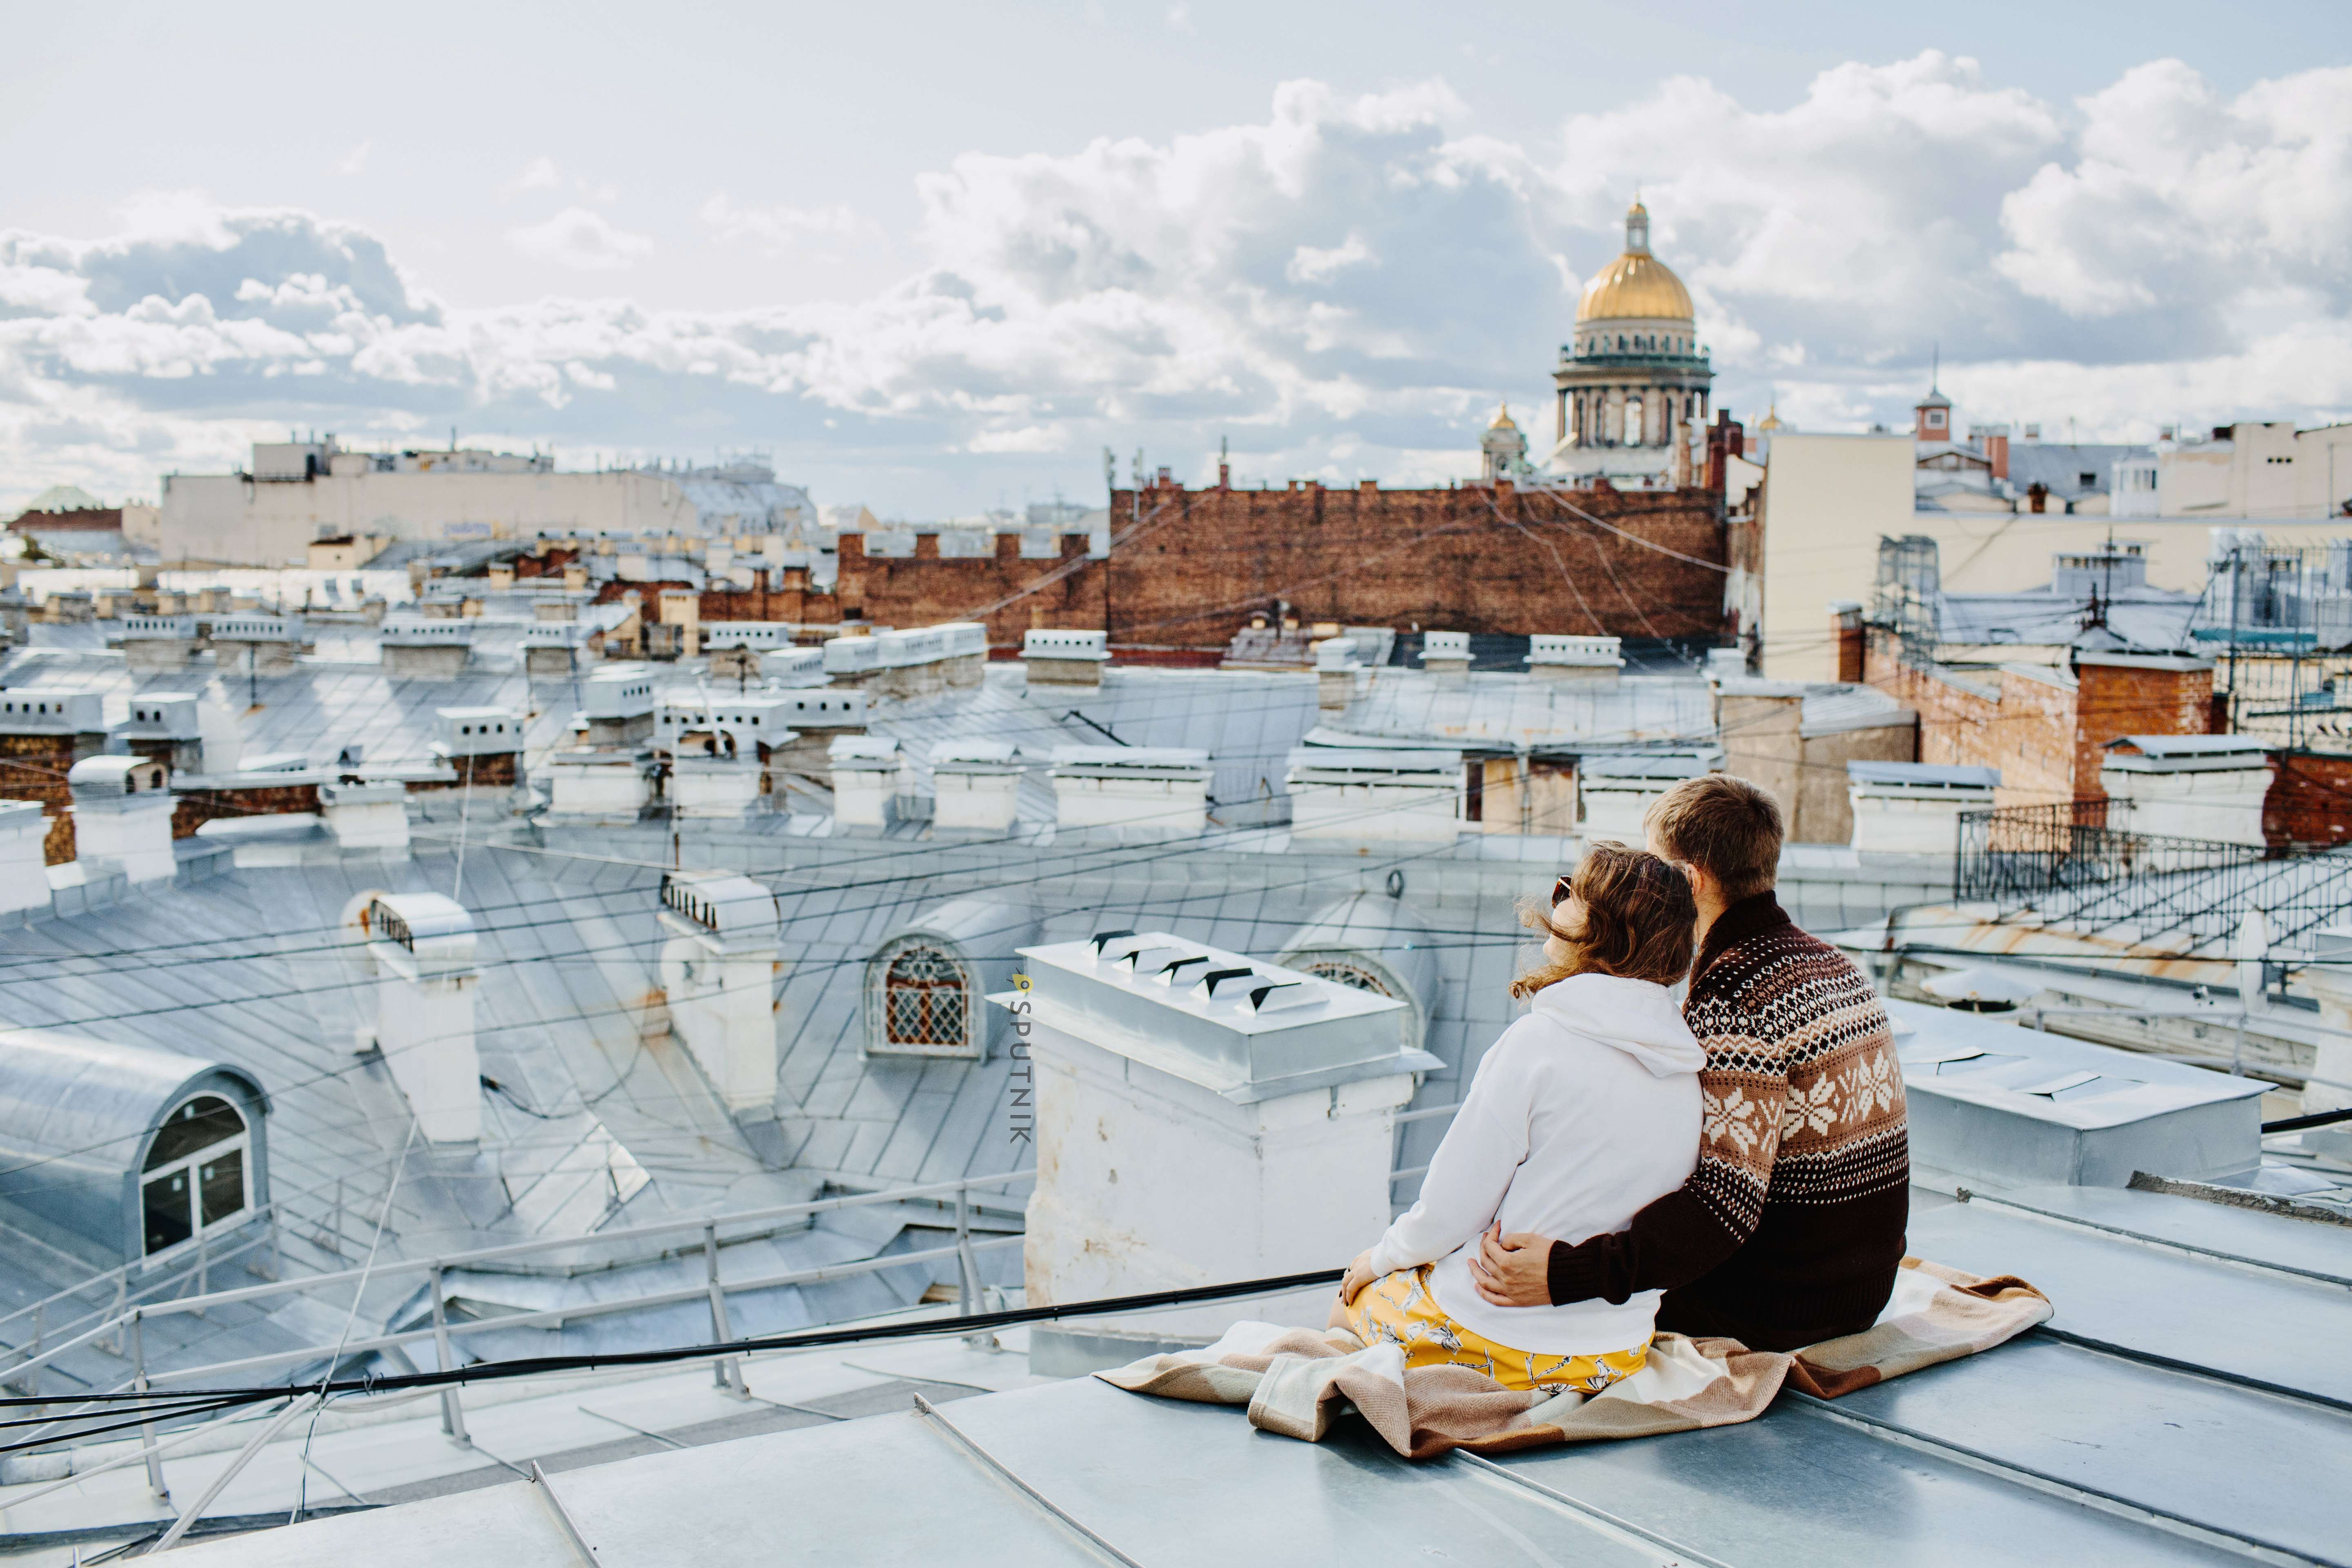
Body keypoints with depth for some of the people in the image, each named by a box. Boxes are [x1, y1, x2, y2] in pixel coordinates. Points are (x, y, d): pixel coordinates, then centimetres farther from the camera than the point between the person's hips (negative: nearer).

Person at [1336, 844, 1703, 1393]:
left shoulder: (1539, 1041, -22)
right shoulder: (1685, 1072, -2)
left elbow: (1449, 1213, -15)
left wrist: (1385, 1256, 5)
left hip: (1504, 1345, -6)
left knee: (1353, 1300, 23)